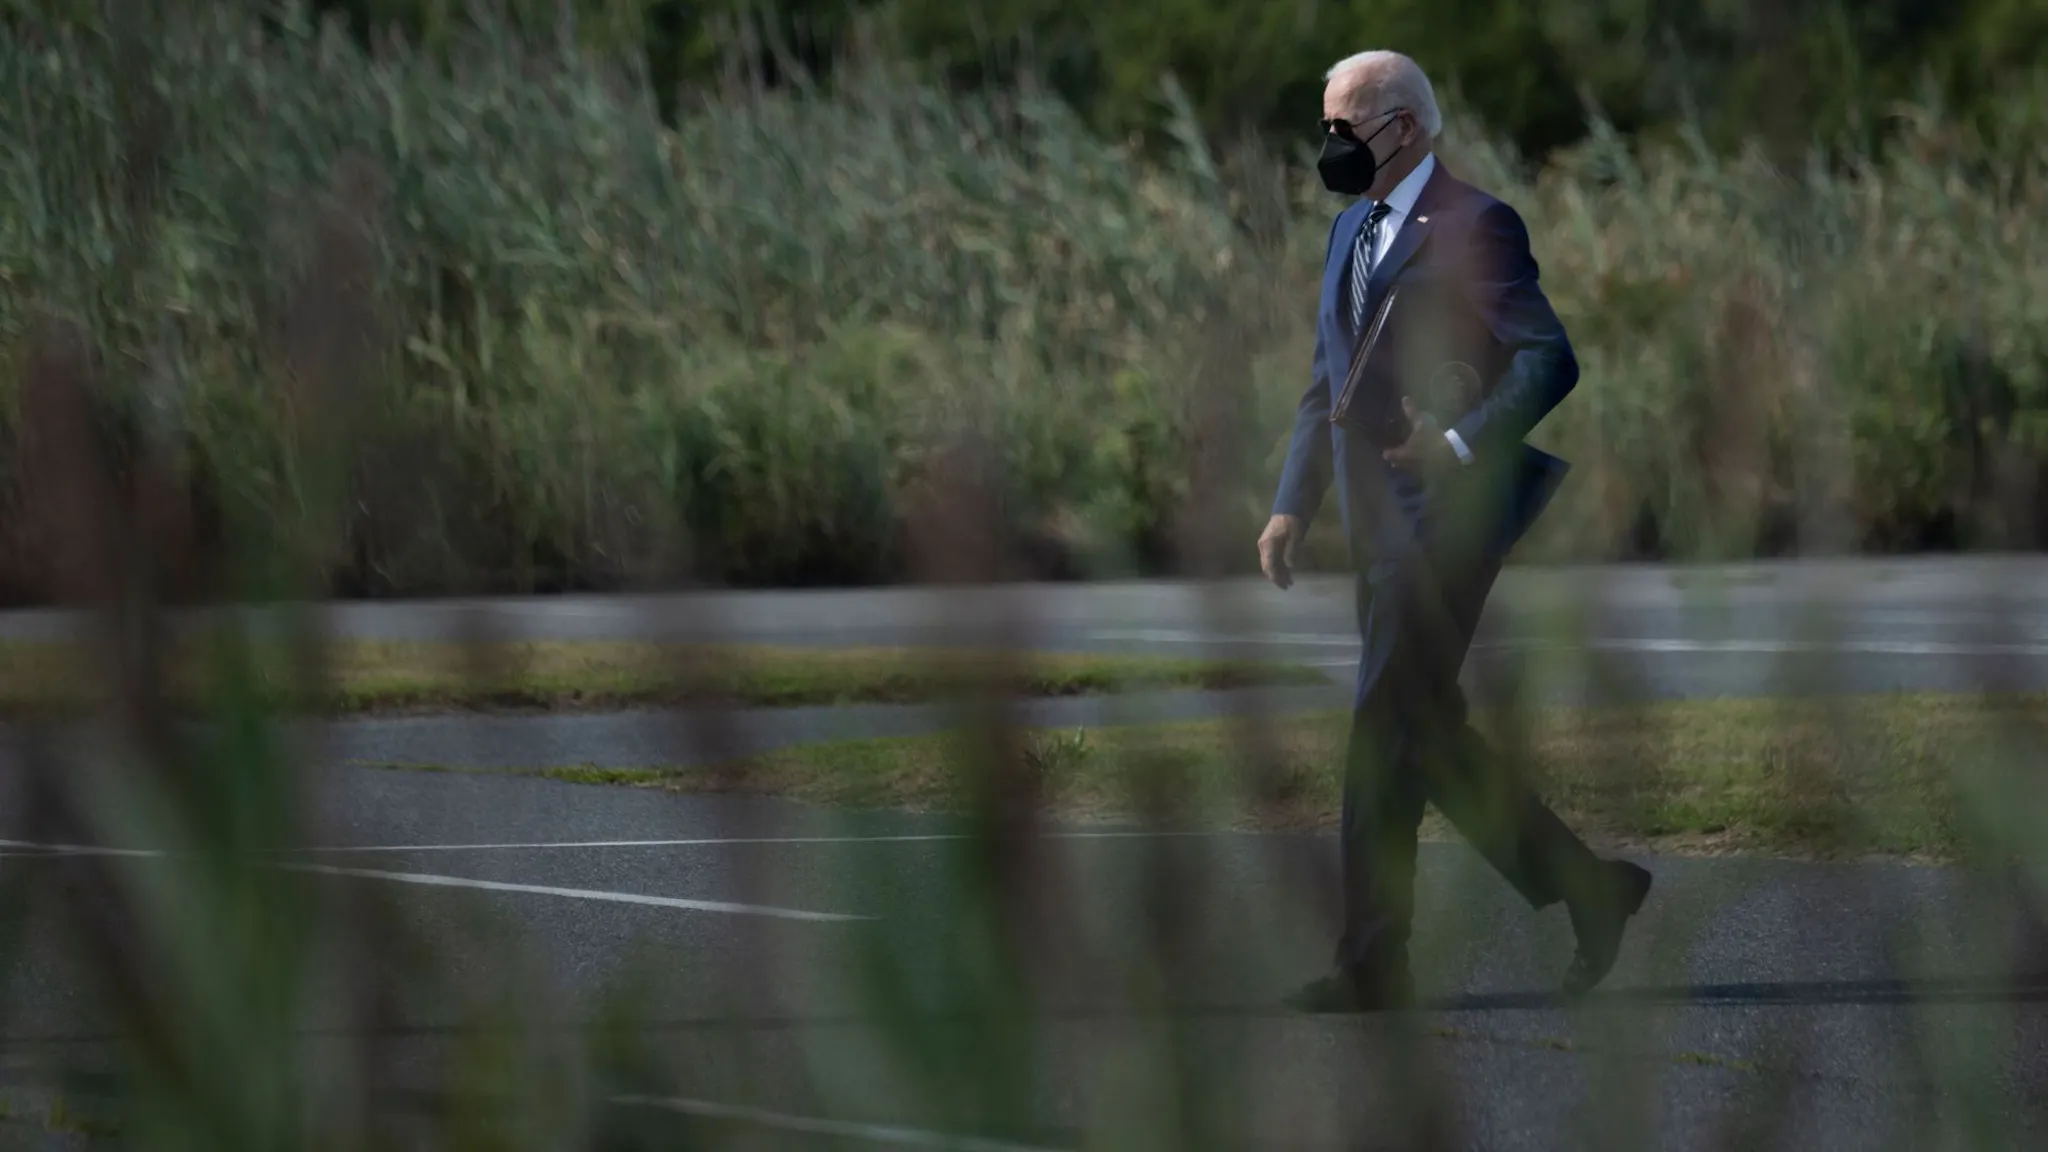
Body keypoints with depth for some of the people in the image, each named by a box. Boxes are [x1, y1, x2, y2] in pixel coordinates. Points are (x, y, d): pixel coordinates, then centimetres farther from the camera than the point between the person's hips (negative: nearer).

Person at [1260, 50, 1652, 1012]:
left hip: (1444, 517, -9)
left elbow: (1550, 360, -14)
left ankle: (1373, 968, -6)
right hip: (1378, 525, 9)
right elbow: (1326, 386, 23)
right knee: (1427, 732, 11)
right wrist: (1293, 505, 14)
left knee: (1387, 732, -10)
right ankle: (1590, 888, 21)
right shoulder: (1350, 231, 18)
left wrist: (1460, 445, -22)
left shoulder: (1474, 226, -8)